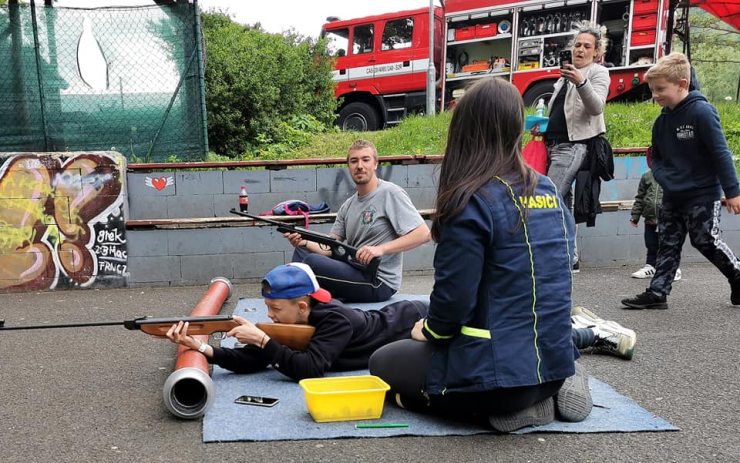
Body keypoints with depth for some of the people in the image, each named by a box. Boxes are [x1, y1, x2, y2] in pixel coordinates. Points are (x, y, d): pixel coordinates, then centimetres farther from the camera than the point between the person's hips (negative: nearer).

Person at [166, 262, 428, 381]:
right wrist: (201, 347, -36)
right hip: (387, 318, 7)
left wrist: (262, 339, -53)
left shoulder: (335, 321, -43)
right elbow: (251, 362, -22)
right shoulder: (291, 323, -20)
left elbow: (310, 370, -52)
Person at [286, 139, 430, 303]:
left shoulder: (390, 193, -9)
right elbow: (329, 248, 9)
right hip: (354, 271, 8)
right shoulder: (348, 206, 12)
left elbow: (423, 234, -17)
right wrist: (304, 242, -11)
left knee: (312, 262, -23)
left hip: (379, 283, -8)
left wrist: (381, 248, -25)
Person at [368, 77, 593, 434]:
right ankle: (547, 392, 10)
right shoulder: (548, 191, 4)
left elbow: (454, 296, -20)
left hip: (501, 369, -8)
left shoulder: (472, 201, -19)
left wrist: (429, 332, 3)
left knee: (382, 363, 16)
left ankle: (508, 407, -2)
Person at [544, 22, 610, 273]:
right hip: (555, 146, 8)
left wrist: (581, 82, -33)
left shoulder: (598, 72, 0)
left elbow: (596, 107, -18)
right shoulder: (567, 74, 23)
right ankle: (569, 259, 13)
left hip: (573, 146, -8)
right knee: (563, 205, 8)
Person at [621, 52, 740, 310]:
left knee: (706, 241, -1)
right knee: (668, 244, 7)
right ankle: (657, 293, 10)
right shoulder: (661, 121, 6)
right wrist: (663, 177, -4)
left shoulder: (701, 112, -16)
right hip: (673, 197, 7)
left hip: (703, 194, -7)